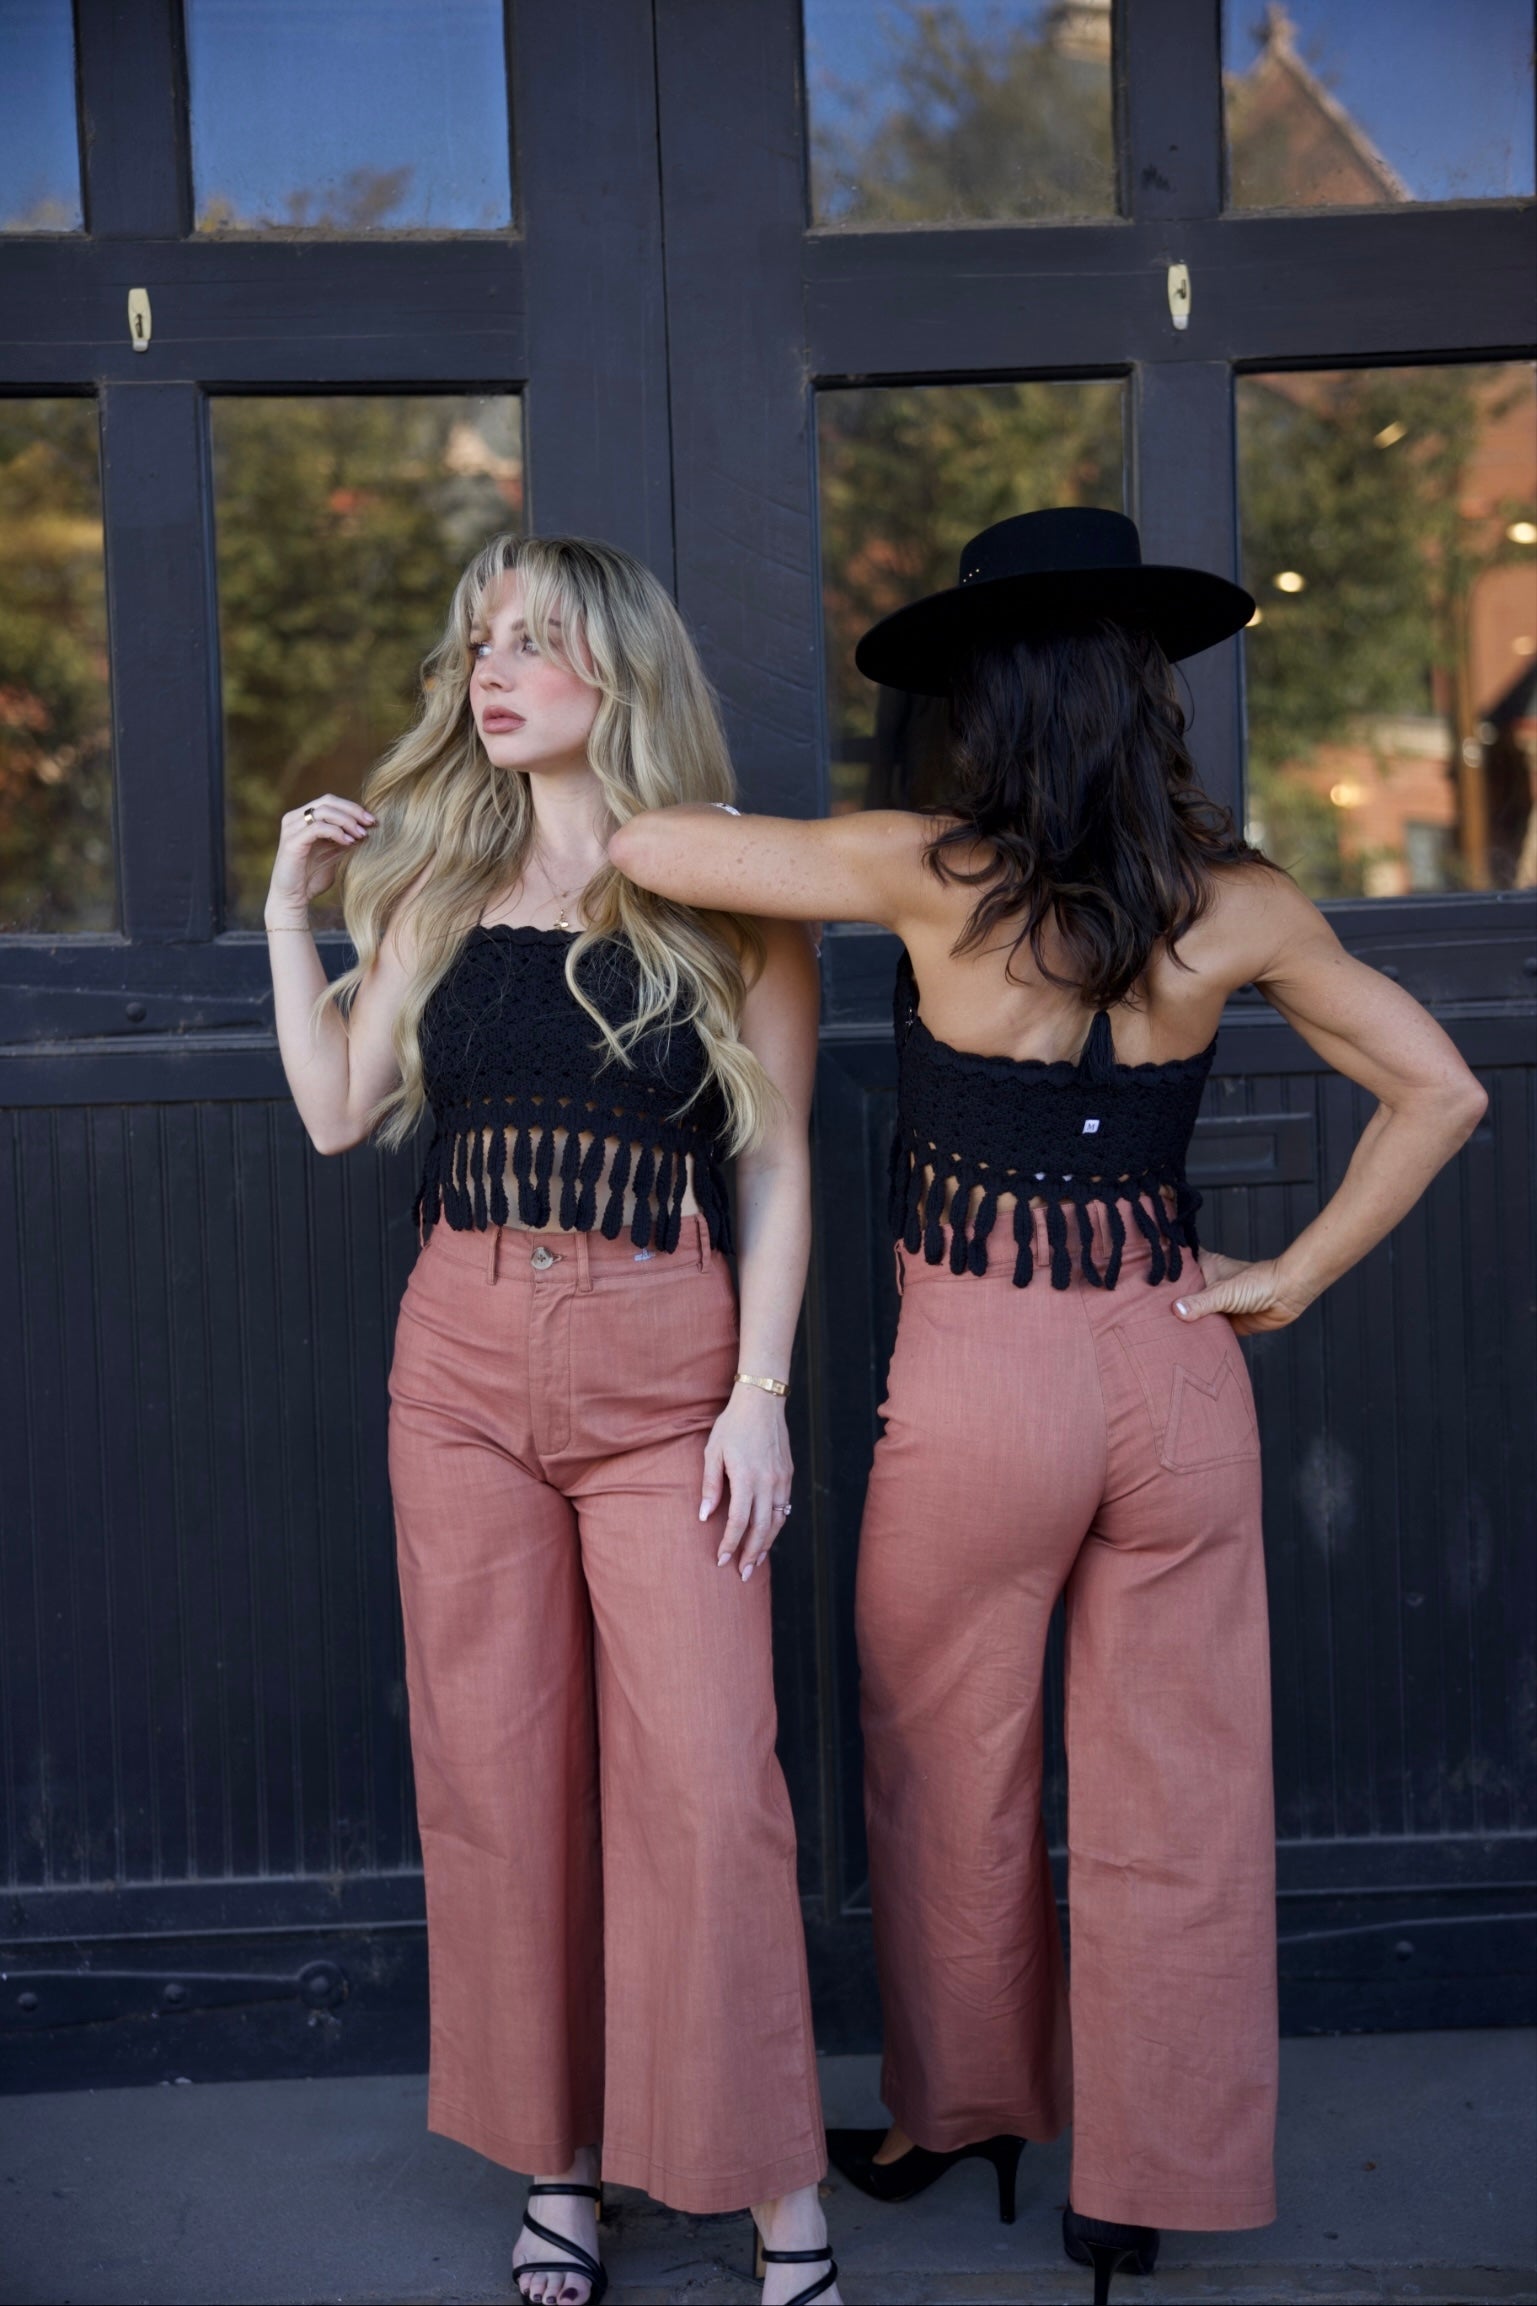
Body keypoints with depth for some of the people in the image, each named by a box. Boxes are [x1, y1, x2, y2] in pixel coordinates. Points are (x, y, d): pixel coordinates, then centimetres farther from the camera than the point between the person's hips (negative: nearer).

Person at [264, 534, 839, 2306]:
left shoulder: (730, 897, 1)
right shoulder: (438, 884, 10)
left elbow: (778, 1166, 0)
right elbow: (337, 1111, 6)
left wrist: (761, 1394, -6)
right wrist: (291, 911, 3)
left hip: (664, 1370, -3)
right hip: (463, 1364, 3)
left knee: (705, 1775, -4)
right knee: (496, 1771, 7)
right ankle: (555, 2160, 22)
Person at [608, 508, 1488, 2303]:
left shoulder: (934, 878, -14)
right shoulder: (1235, 906, -3)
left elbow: (643, 845, -15)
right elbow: (1438, 1092, 2)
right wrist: (1293, 1278, 5)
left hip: (978, 1388, -3)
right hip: (1175, 1376, 3)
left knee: (953, 1783, 18)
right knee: (1173, 1800, 13)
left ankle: (954, 2115, 37)